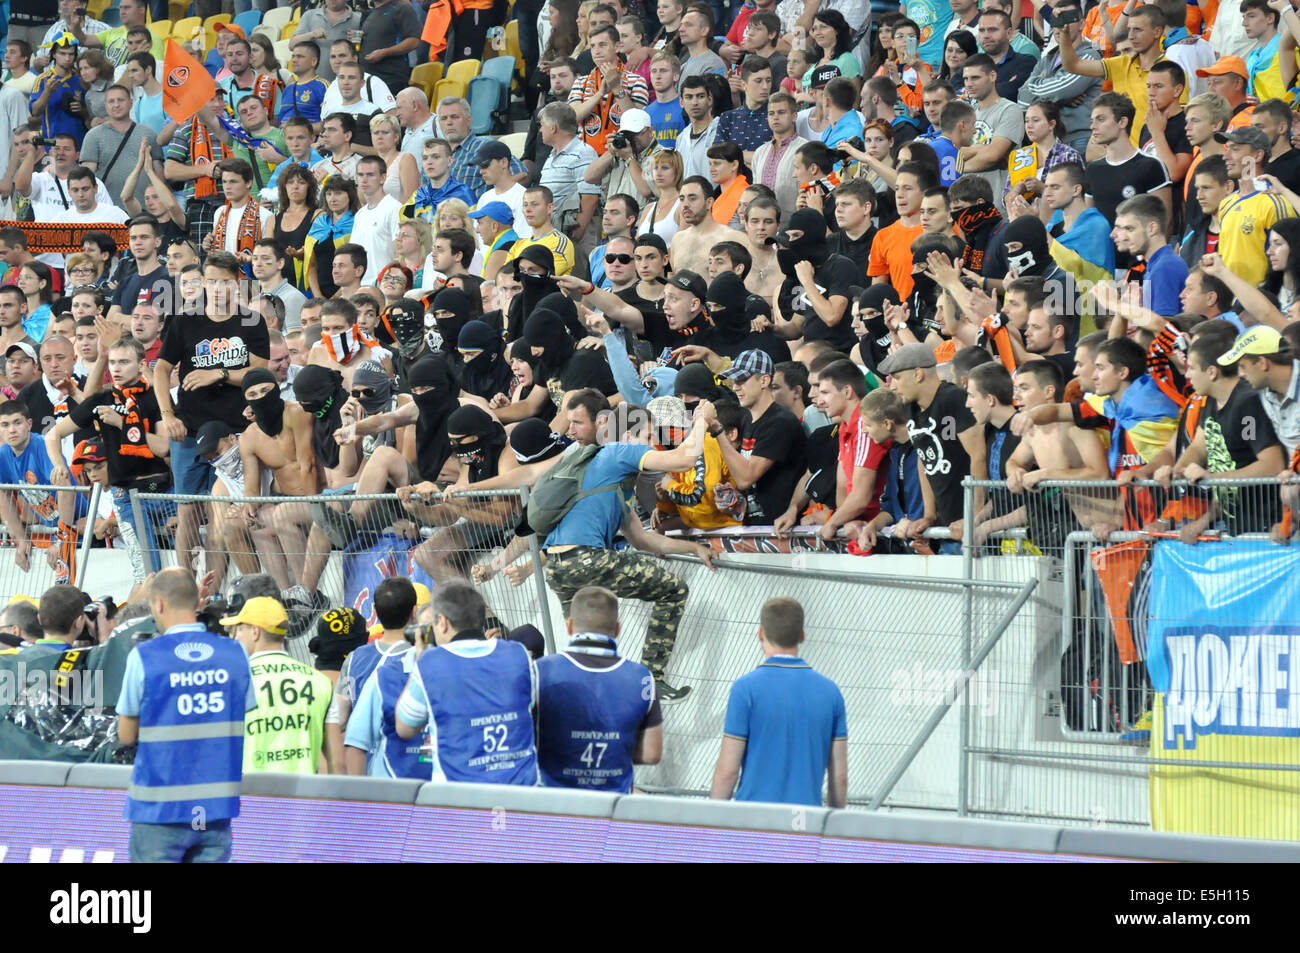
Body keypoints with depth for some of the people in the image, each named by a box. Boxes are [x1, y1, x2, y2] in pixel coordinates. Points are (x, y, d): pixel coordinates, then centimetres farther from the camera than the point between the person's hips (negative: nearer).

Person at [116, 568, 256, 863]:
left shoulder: (143, 657, -8)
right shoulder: (236, 653, 3)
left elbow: (126, 735, -1)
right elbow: (248, 726, 9)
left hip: (161, 808, -3)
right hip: (218, 806, 3)